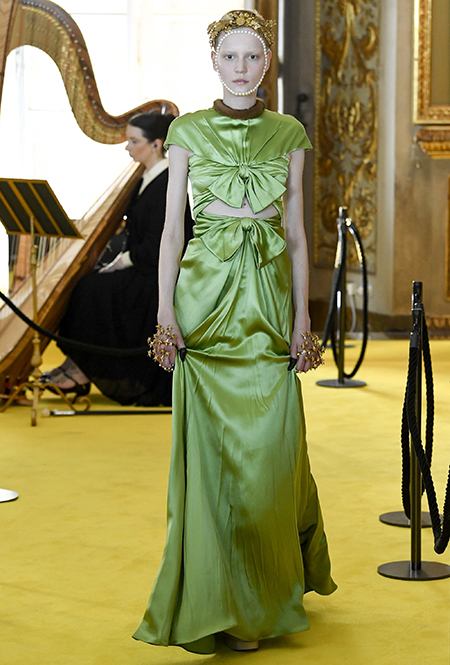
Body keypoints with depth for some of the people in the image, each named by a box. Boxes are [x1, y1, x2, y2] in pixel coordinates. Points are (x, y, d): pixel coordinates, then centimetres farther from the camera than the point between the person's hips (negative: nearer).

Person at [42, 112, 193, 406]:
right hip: (142, 271, 9)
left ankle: (81, 370, -8)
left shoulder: (169, 184, -17)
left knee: (93, 289, -19)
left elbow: (157, 247, -21)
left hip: (161, 277, -9)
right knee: (84, 283, -4)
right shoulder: (147, 180, 13)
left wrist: (122, 262, -12)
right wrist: (118, 262, 3)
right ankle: (76, 364, -5)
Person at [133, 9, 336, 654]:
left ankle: (265, 596, 21)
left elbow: (296, 233, 9)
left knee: (268, 448, 2)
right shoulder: (188, 131, 4)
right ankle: (214, 599, 6)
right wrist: (166, 311, -5)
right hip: (206, 293, -1)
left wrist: (302, 316, 2)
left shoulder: (289, 134, 9)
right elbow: (171, 229, 3)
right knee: (209, 449, -3)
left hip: (269, 295, 2)